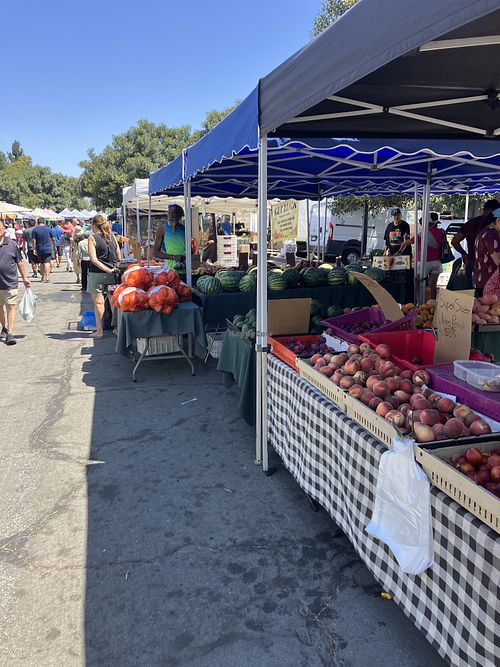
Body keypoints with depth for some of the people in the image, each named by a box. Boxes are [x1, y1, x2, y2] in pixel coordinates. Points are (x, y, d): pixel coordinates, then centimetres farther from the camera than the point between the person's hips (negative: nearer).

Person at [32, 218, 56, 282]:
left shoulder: (35, 230, -1)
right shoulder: (48, 229, 0)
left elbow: (33, 240, -6)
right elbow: (53, 239, 6)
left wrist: (34, 249, -2)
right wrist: (54, 247, 19)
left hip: (39, 250, 1)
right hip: (48, 249, -1)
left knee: (41, 263, 14)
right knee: (47, 263, -4)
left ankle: (43, 276, 19)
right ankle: (46, 277, -12)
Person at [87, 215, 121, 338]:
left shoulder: (92, 237, -6)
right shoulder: (112, 236, 7)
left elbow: (94, 259, -15)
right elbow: (119, 257, 9)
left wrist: (107, 269, -13)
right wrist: (112, 268, 16)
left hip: (97, 273, -5)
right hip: (111, 275, 5)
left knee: (98, 302, 0)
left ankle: (99, 330, 2)